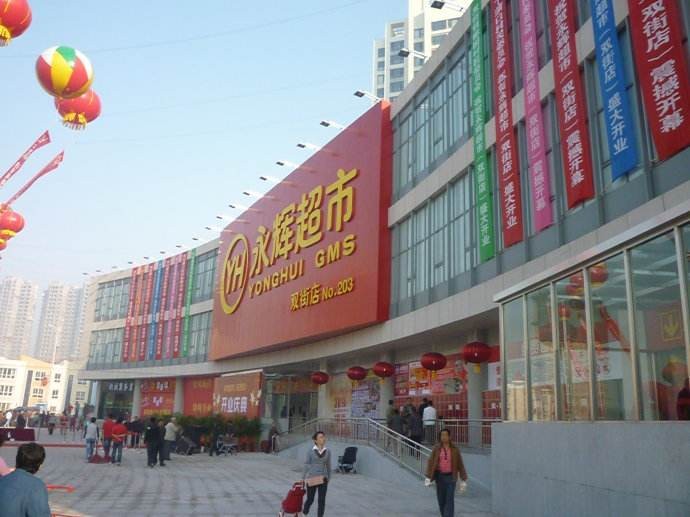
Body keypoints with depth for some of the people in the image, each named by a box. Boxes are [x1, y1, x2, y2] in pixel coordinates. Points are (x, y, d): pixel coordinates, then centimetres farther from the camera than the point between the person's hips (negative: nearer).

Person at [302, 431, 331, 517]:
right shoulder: (310, 451, -5)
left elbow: (328, 466, 9)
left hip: (323, 478, 2)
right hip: (312, 478, -2)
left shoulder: (327, 452, 2)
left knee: (322, 501, -1)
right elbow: (306, 465, -1)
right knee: (310, 500, 8)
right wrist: (303, 479, -1)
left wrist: (328, 478, 10)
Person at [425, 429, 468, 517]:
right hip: (439, 476, 2)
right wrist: (428, 478, -11)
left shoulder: (455, 450, -2)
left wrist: (463, 480, 1)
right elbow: (430, 462, -4)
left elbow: (460, 465, 2)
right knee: (441, 499, 9)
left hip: (451, 477, -1)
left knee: (450, 499, -9)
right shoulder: (436, 448, -1)